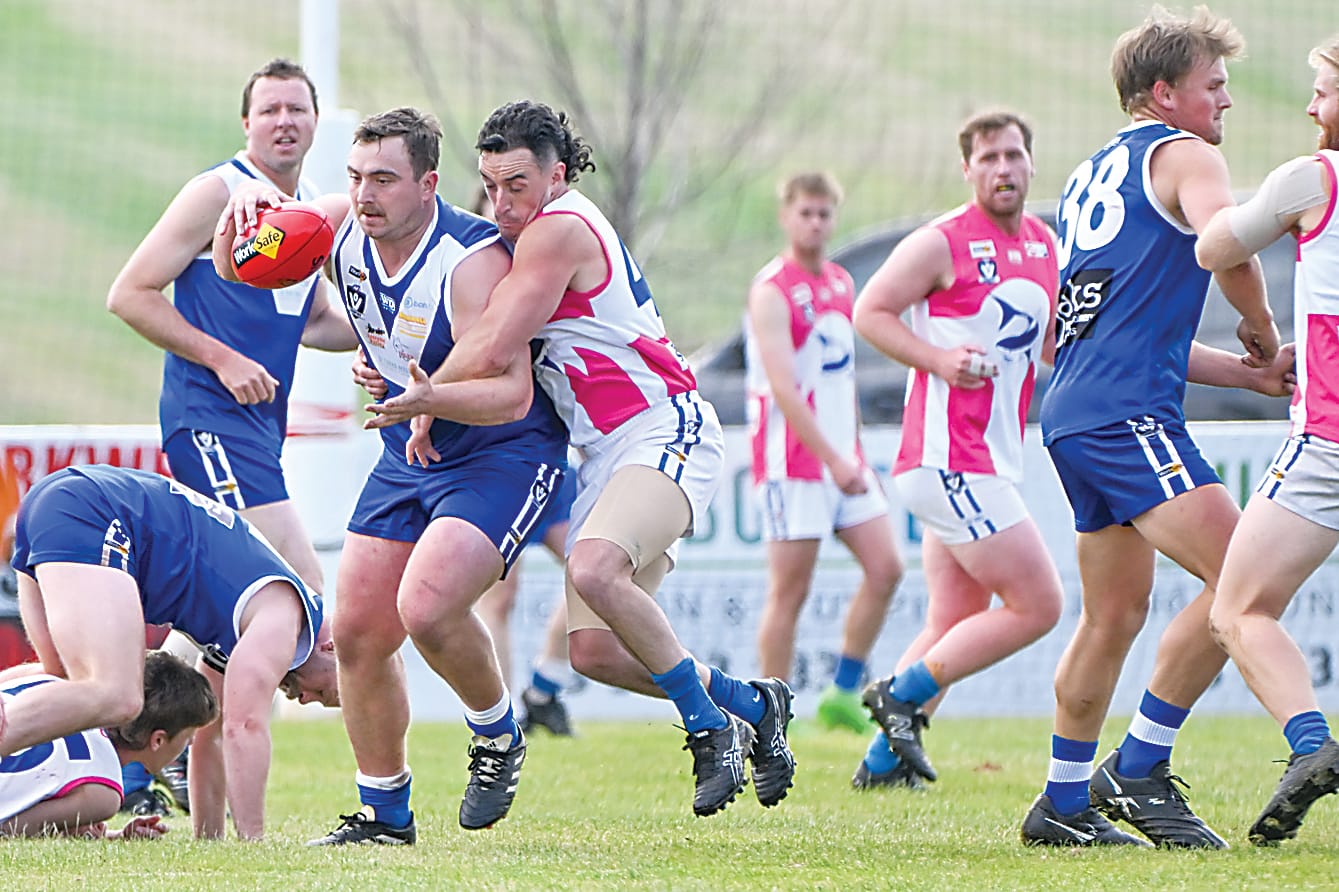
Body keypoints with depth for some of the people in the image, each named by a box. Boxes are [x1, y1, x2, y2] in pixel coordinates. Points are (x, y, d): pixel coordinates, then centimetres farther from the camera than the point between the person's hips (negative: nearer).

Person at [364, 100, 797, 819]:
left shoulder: (558, 231, -14)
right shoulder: (523, 235, 17)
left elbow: (489, 354, -19)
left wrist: (427, 398, -1)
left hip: (665, 431, -10)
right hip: (606, 455, 10)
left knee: (593, 571, -34)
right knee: (594, 651, -2)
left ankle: (710, 726, -18)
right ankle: (752, 705, 18)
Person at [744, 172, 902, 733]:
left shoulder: (842, 284, 13)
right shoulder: (771, 292, -12)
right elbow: (783, 388, -20)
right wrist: (833, 460, -25)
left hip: (842, 459, 7)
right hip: (792, 463, -7)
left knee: (884, 568, 0)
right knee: (790, 591, -5)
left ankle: (844, 694, 10)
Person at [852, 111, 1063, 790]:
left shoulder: (1044, 245, 15)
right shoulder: (943, 243, -8)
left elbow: (1053, 347, 26)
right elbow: (870, 312, -4)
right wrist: (940, 359, -17)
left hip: (991, 463, 9)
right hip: (948, 458, -9)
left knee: (955, 625, 11)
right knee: (1037, 604, -11)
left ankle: (882, 761, 15)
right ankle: (901, 694, -3)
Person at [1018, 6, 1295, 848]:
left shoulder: (1094, 173, 28)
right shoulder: (1185, 156, 0)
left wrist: (1247, 371, 25)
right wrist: (1263, 332, -2)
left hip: (1075, 414, 10)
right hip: (1130, 414, -10)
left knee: (1115, 614, 16)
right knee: (1238, 582, -14)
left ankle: (1065, 802, 19)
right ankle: (1138, 769, -11)